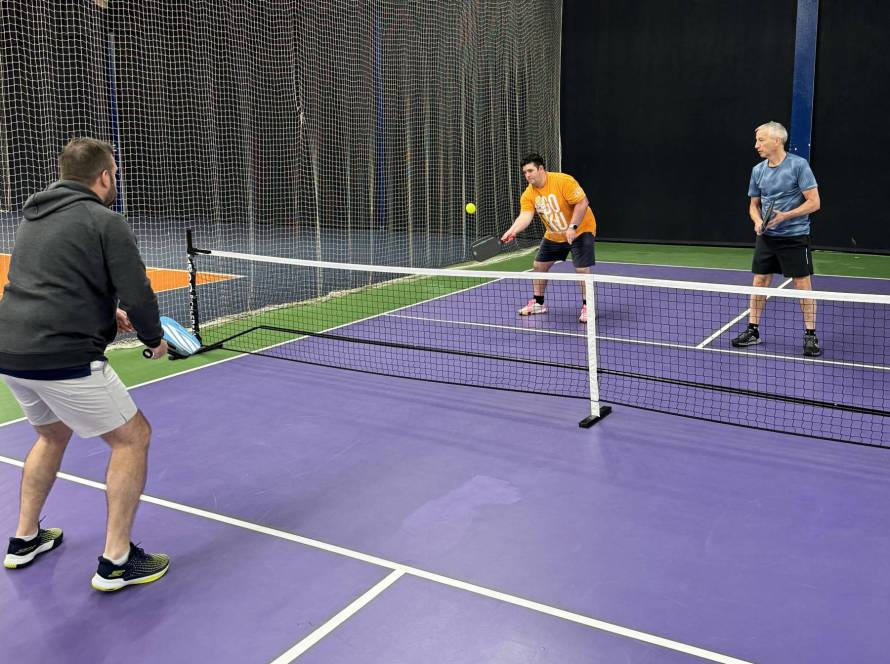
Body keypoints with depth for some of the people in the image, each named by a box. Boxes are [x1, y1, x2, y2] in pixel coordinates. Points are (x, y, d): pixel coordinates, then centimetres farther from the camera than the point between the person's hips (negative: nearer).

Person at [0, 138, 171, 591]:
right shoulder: (105, 222, -7)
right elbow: (137, 294, -13)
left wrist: (108, 313, 21)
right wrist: (154, 339, 6)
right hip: (62, 357, -9)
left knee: (53, 433, 31)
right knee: (133, 437, 5)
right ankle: (116, 561, 7)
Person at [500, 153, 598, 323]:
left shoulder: (563, 181, -24)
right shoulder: (528, 195, -8)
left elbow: (582, 203, -24)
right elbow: (525, 216, -21)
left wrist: (572, 227, -28)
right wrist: (512, 231, -40)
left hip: (580, 230, -6)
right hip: (553, 235, 6)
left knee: (582, 269, -16)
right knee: (539, 265, 8)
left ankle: (587, 307, 0)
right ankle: (538, 303, 25)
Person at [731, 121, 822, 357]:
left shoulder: (798, 165, -11)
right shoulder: (758, 170, 5)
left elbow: (814, 202, -12)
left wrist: (785, 216, -21)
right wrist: (758, 221, -6)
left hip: (795, 236, -5)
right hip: (767, 237, 5)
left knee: (803, 284, -1)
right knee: (760, 281, 6)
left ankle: (810, 335, 9)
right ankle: (753, 330, 17)